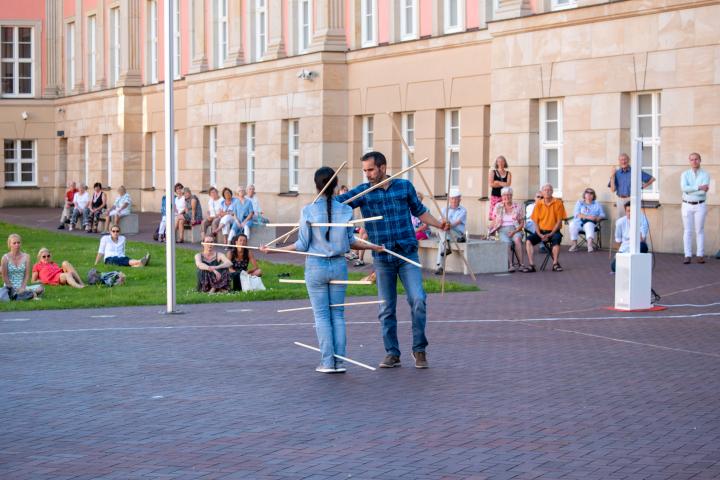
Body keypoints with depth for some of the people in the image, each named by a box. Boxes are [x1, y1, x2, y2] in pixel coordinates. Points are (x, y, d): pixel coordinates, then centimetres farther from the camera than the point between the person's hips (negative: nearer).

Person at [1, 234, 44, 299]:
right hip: (10, 287, -3)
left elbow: (27, 275, 2)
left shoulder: (26, 257, 5)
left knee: (40, 288, -23)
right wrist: (12, 289, -11)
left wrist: (22, 288, -12)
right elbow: (4, 276, -2)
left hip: (22, 287, 3)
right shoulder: (5, 258, -1)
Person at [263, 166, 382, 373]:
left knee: (321, 315, 4)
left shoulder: (308, 211, -11)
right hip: (339, 265, 2)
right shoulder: (346, 211, -4)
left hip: (316, 266, -2)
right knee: (338, 314, 9)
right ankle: (339, 361, 7)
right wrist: (373, 247, 20)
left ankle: (327, 361, 2)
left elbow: (302, 245, -8)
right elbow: (350, 242, 4)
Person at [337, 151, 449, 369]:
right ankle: (392, 353, 16)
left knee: (417, 299, -14)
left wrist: (439, 224, 2)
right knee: (386, 308, 5)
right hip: (382, 259, 1)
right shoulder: (363, 191, 0)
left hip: (408, 254, -1)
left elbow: (419, 211, 15)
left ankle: (419, 349, 1)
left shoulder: (404, 186, 2)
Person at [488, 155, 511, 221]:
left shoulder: (508, 174, 10)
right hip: (495, 196, -1)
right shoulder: (492, 172, 8)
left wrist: (498, 182, -5)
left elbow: (508, 184, -4)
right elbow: (491, 184, -5)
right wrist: (503, 184, -3)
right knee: (494, 215, -9)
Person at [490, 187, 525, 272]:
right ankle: (511, 265, -40)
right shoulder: (498, 207, 14)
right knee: (507, 242, -34)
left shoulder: (518, 207, 10)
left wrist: (514, 231, -9)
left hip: (515, 229, 0)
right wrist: (491, 229, -6)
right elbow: (494, 221, 15)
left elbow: (522, 223, 7)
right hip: (503, 230, 1)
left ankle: (521, 264, -36)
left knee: (517, 239, -36)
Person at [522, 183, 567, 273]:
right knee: (528, 239, -23)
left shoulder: (558, 203, -2)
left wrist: (550, 234, -15)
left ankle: (555, 264, -22)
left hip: (553, 231, -2)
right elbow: (536, 222, 4)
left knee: (556, 238, -35)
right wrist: (540, 235, -13)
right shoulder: (538, 204, 5)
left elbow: (559, 221, -4)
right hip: (541, 231, 2)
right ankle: (531, 265, -26)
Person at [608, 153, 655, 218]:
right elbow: (613, 190, 0)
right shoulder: (617, 173, 9)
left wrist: (643, 187, 3)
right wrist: (613, 175, -4)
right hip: (620, 201, 3)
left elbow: (652, 179, 6)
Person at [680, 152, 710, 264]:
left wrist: (690, 190, -19)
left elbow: (704, 191, -18)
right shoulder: (685, 175, 2)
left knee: (700, 231, 0)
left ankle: (700, 256, 4)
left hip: (700, 206, -1)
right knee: (687, 231, 0)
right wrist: (699, 187, -26)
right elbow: (684, 188, -18)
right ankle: (687, 256, 1)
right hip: (687, 205, 1)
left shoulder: (705, 175, -3)